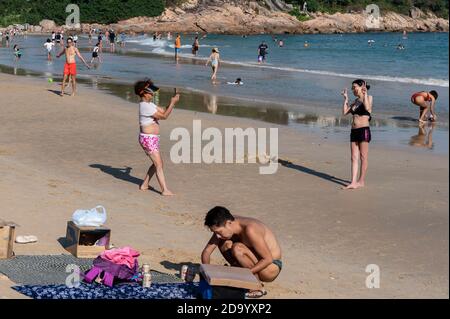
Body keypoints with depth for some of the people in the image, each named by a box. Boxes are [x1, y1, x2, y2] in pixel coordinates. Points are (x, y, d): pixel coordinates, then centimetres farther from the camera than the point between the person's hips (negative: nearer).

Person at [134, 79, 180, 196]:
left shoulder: (149, 104, 13)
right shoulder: (145, 106, -18)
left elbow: (163, 111, 13)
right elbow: (164, 116, -19)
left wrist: (172, 102, 0)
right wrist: (173, 103, -15)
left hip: (152, 139, 10)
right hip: (148, 139, -10)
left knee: (157, 163, 16)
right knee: (159, 164, -9)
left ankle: (144, 185, 24)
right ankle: (165, 190, -8)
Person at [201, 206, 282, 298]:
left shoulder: (249, 229, -30)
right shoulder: (222, 226, -8)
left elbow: (268, 259, -27)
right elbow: (206, 251, -3)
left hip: (272, 267, -7)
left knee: (237, 248, -29)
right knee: (224, 243, -9)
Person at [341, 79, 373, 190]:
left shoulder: (369, 98, -2)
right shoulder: (356, 101, 17)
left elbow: (367, 108, -23)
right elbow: (344, 112, 14)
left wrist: (365, 94, -18)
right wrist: (345, 98, 11)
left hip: (364, 130, -7)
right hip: (354, 130, 7)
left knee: (363, 157, 0)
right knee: (354, 157, 3)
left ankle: (362, 181, 7)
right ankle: (353, 182, 1)